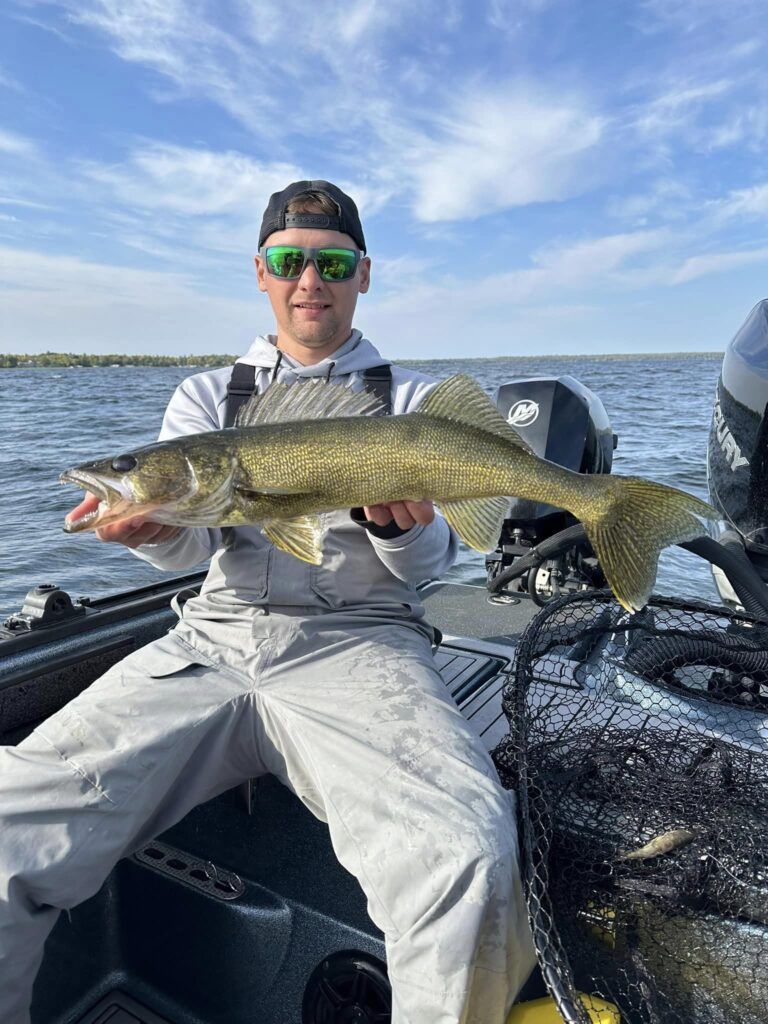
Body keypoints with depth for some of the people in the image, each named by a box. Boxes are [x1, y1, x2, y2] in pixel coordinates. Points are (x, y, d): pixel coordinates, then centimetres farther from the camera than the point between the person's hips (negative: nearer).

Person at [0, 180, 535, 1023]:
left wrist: (400, 526, -18)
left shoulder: (413, 400, 15)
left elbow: (428, 563, 6)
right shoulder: (207, 395, 19)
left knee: (468, 865, -29)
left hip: (357, 639, -1)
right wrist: (149, 525, -21)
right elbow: (186, 542, 3)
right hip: (210, 639, 3)